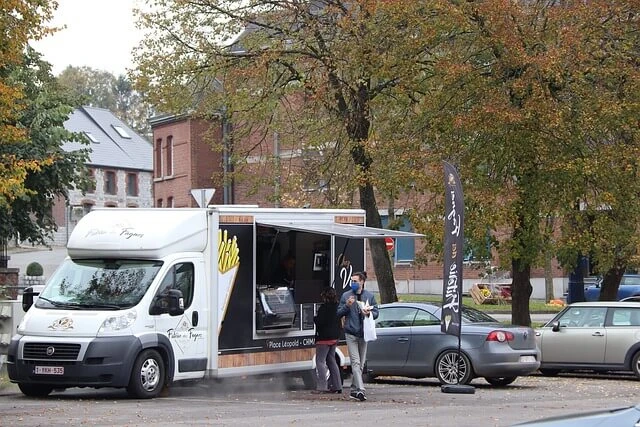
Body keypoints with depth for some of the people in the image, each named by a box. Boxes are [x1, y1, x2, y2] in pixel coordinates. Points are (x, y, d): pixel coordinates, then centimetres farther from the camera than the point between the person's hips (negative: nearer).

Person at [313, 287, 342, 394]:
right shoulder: (337, 307, 9)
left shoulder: (324, 308, -17)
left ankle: (322, 386, -11)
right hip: (334, 337, 9)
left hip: (324, 338, -9)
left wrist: (315, 318, 0)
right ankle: (337, 386, 13)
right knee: (331, 361, 15)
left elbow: (320, 322, -18)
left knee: (320, 361, -4)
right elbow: (339, 322, 15)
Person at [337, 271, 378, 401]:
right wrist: (347, 306, -12)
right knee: (355, 362, -14)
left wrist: (369, 313, -13)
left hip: (364, 333, 3)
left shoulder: (369, 296, 7)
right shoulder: (346, 296, 3)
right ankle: (360, 390, -22)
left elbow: (376, 313, 9)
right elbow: (339, 313, 6)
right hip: (351, 333, -3)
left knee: (361, 364, 8)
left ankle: (354, 390, 19)